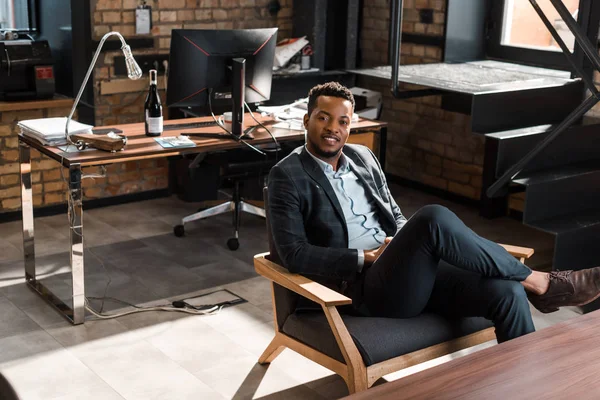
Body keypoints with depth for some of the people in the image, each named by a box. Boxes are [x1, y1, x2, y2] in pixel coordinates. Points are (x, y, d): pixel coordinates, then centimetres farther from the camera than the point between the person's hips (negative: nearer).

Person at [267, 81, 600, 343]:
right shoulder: (287, 175, -2)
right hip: (367, 286, -6)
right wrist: (365, 258, -14)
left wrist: (406, 245, -1)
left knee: (506, 292, -20)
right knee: (434, 218, -32)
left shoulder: (363, 157, 18)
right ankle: (539, 283, -15)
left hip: (414, 272, 7)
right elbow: (294, 254, -10)